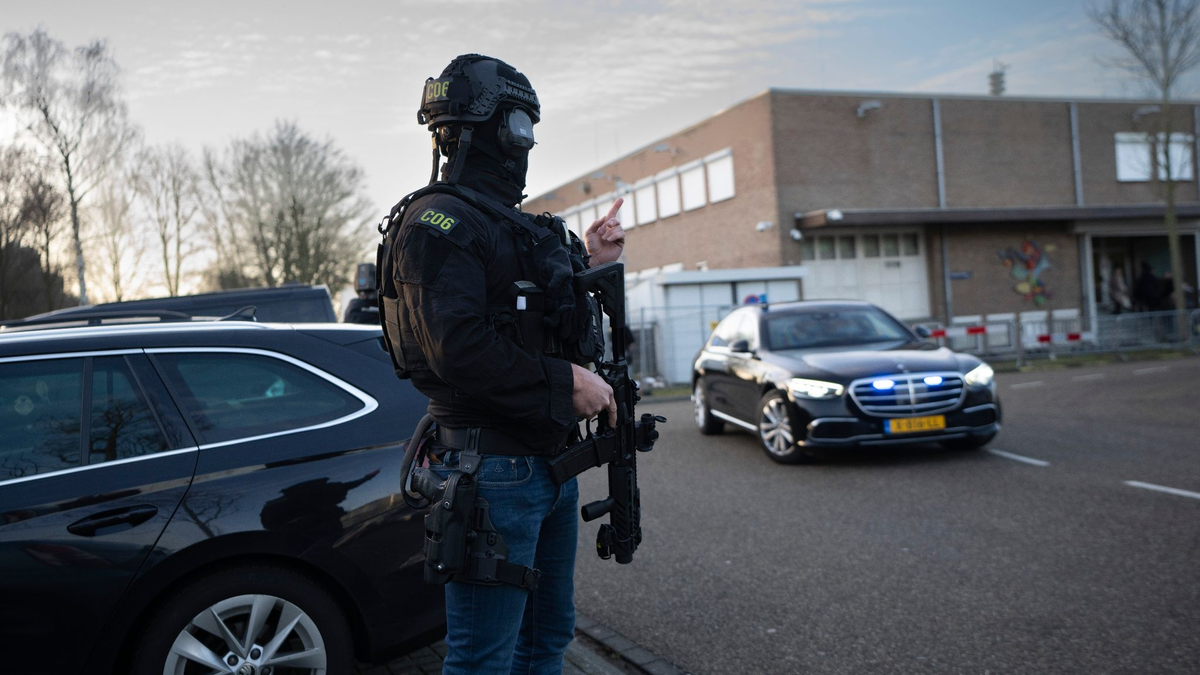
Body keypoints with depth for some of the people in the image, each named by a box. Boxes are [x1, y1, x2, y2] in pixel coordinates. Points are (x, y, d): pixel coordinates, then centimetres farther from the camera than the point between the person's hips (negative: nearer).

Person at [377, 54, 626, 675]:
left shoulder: (505, 222, 19)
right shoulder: (438, 221, -13)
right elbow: (457, 348, -25)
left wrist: (586, 264, 17)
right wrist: (566, 382, -21)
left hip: (547, 460, 10)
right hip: (493, 469, -10)